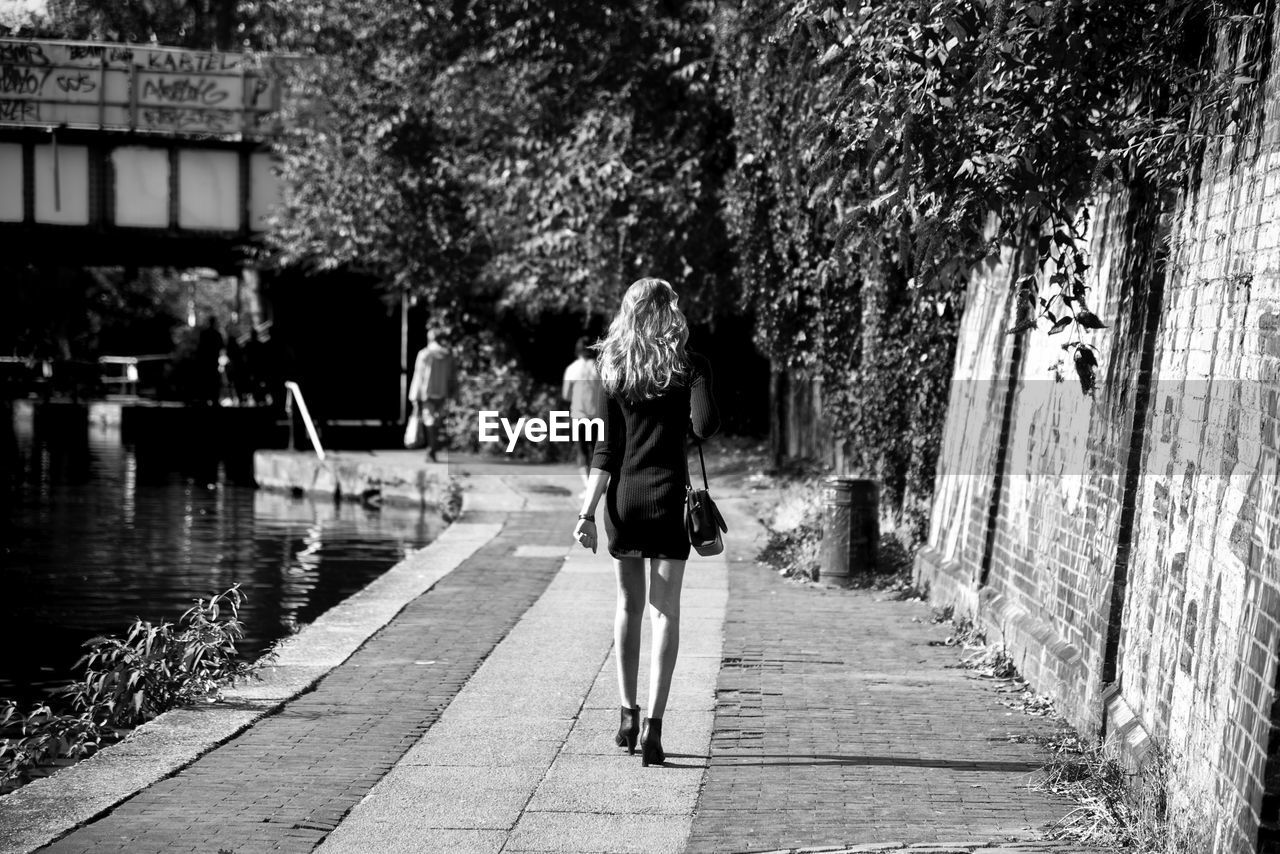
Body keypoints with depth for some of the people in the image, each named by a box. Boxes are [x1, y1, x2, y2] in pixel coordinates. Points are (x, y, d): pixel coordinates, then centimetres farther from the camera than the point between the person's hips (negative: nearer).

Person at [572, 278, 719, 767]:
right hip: (668, 496, -2)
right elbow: (704, 427, -17)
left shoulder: (613, 369, 2)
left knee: (628, 605, 16)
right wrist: (700, 389, 5)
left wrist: (588, 511, 0)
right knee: (665, 612, 1)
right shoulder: (688, 367, -4)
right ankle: (653, 728, -7)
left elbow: (607, 447, -2)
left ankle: (628, 717, 16)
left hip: (624, 496, 2)